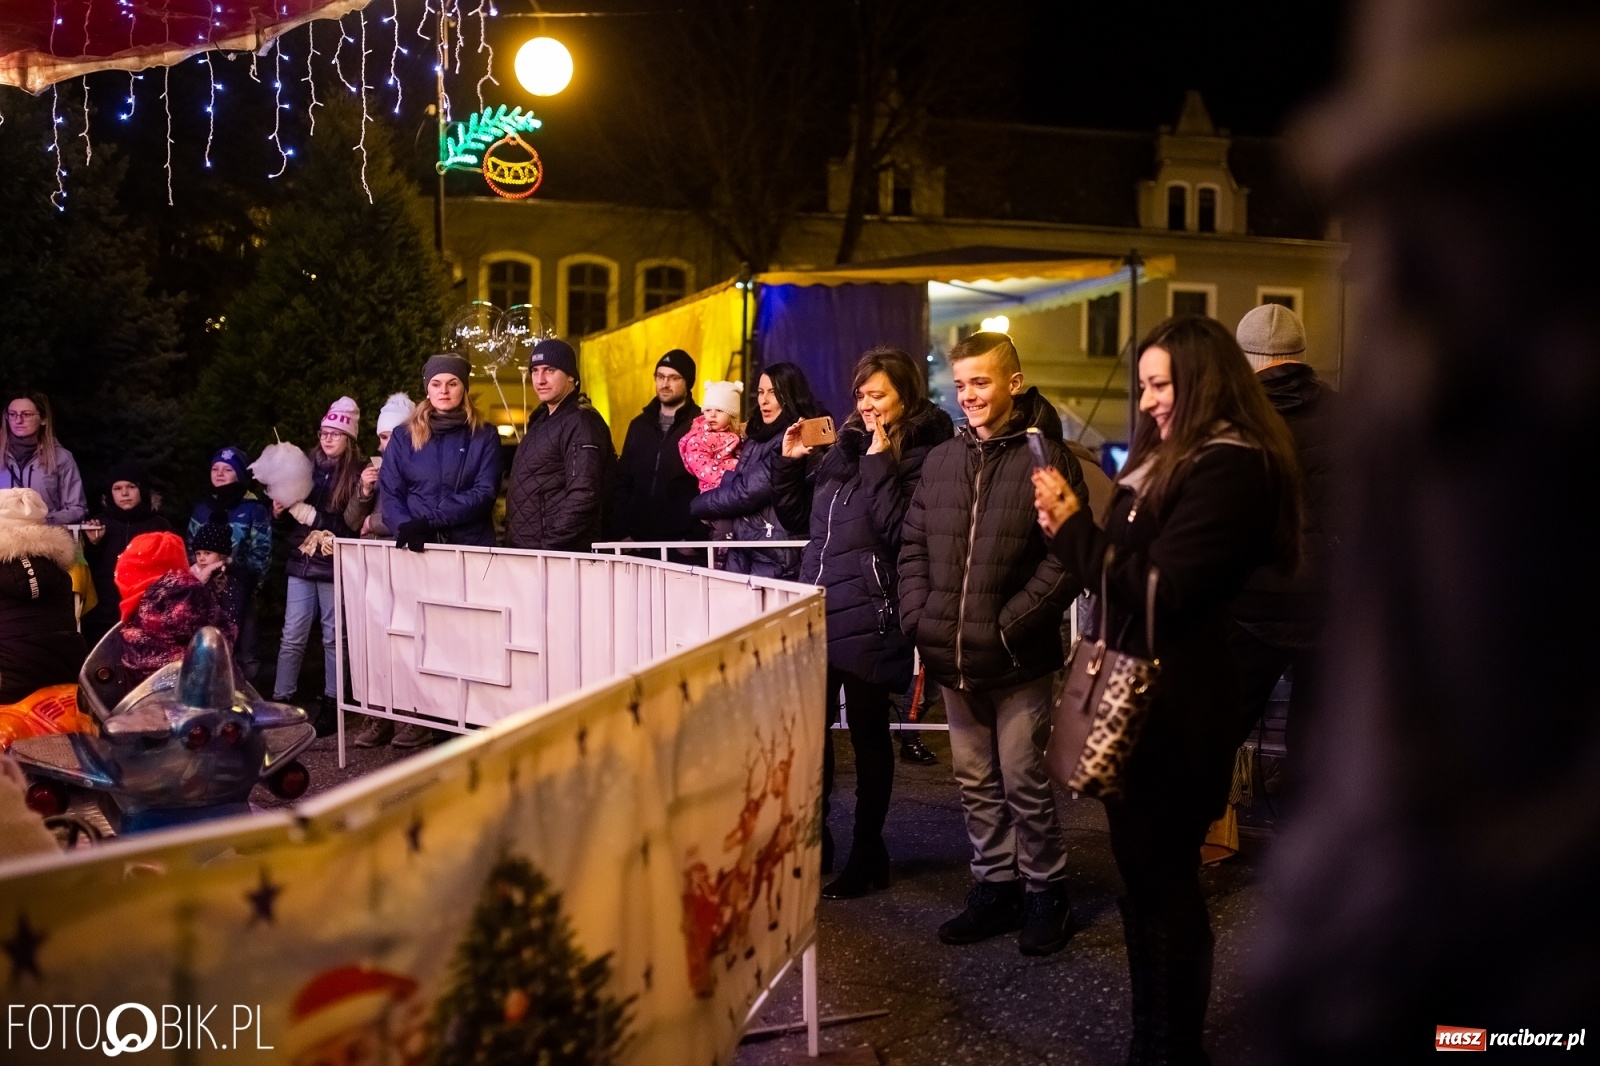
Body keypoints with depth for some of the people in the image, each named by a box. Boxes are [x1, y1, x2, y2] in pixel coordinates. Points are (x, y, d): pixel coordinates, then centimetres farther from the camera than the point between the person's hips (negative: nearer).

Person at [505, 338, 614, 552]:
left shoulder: (580, 424, -13)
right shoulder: (542, 419, 16)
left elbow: (583, 497, -22)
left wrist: (552, 547, -22)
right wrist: (512, 539, 13)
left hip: (562, 554, -9)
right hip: (525, 550, 9)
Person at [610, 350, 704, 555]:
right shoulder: (640, 425, 13)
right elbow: (623, 482, 14)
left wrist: (696, 538, -13)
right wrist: (620, 533, 4)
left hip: (683, 545, -5)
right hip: (638, 540, 5)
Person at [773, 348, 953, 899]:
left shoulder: (919, 457, -7)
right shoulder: (845, 446, 12)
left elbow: (898, 532, -20)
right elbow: (798, 517, 17)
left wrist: (879, 463, -20)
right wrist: (790, 463, 4)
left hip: (869, 616, -6)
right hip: (818, 606, 6)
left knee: (868, 733, 6)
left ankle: (867, 854, 19)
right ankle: (813, 841, 27)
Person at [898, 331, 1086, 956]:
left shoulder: (1046, 458, -9)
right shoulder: (942, 461, 10)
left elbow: (1066, 558, -14)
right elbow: (914, 546, 15)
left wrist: (1011, 624, -18)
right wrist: (920, 617, 1)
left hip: (1017, 659, -6)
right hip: (953, 658, 6)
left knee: (1024, 782, 3)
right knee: (976, 781, 15)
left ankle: (1045, 892, 21)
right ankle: (995, 886, 29)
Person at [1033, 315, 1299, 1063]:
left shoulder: (1229, 469, -16)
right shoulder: (1172, 460, 14)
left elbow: (1156, 587, -21)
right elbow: (1126, 561, 11)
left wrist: (1073, 528, -16)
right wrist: (1071, 525, -5)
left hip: (1174, 704, -9)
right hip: (1140, 692, 9)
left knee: (1165, 881, 2)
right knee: (1143, 875, 17)